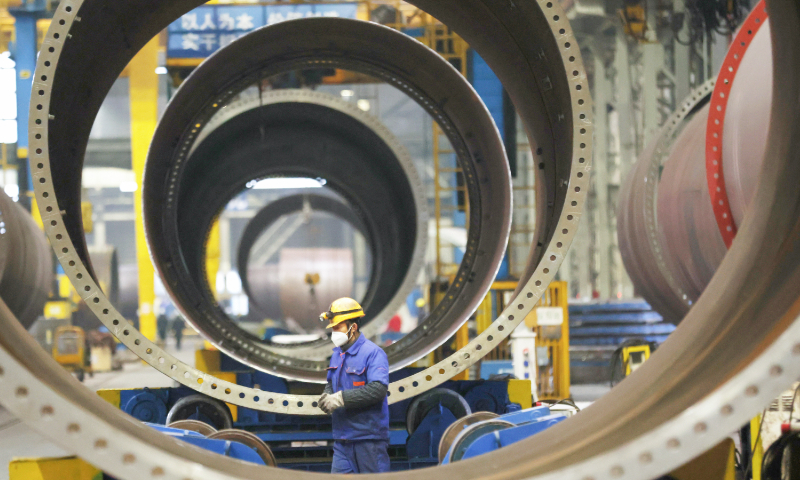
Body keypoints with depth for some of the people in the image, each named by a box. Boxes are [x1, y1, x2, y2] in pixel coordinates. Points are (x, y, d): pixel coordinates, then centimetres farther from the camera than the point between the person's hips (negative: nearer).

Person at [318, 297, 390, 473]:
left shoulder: (373, 353, -12)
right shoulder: (337, 354, 14)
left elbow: (378, 389, -24)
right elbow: (330, 384, 26)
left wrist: (341, 398, -23)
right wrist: (327, 397, 1)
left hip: (369, 437, -7)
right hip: (342, 437, 7)